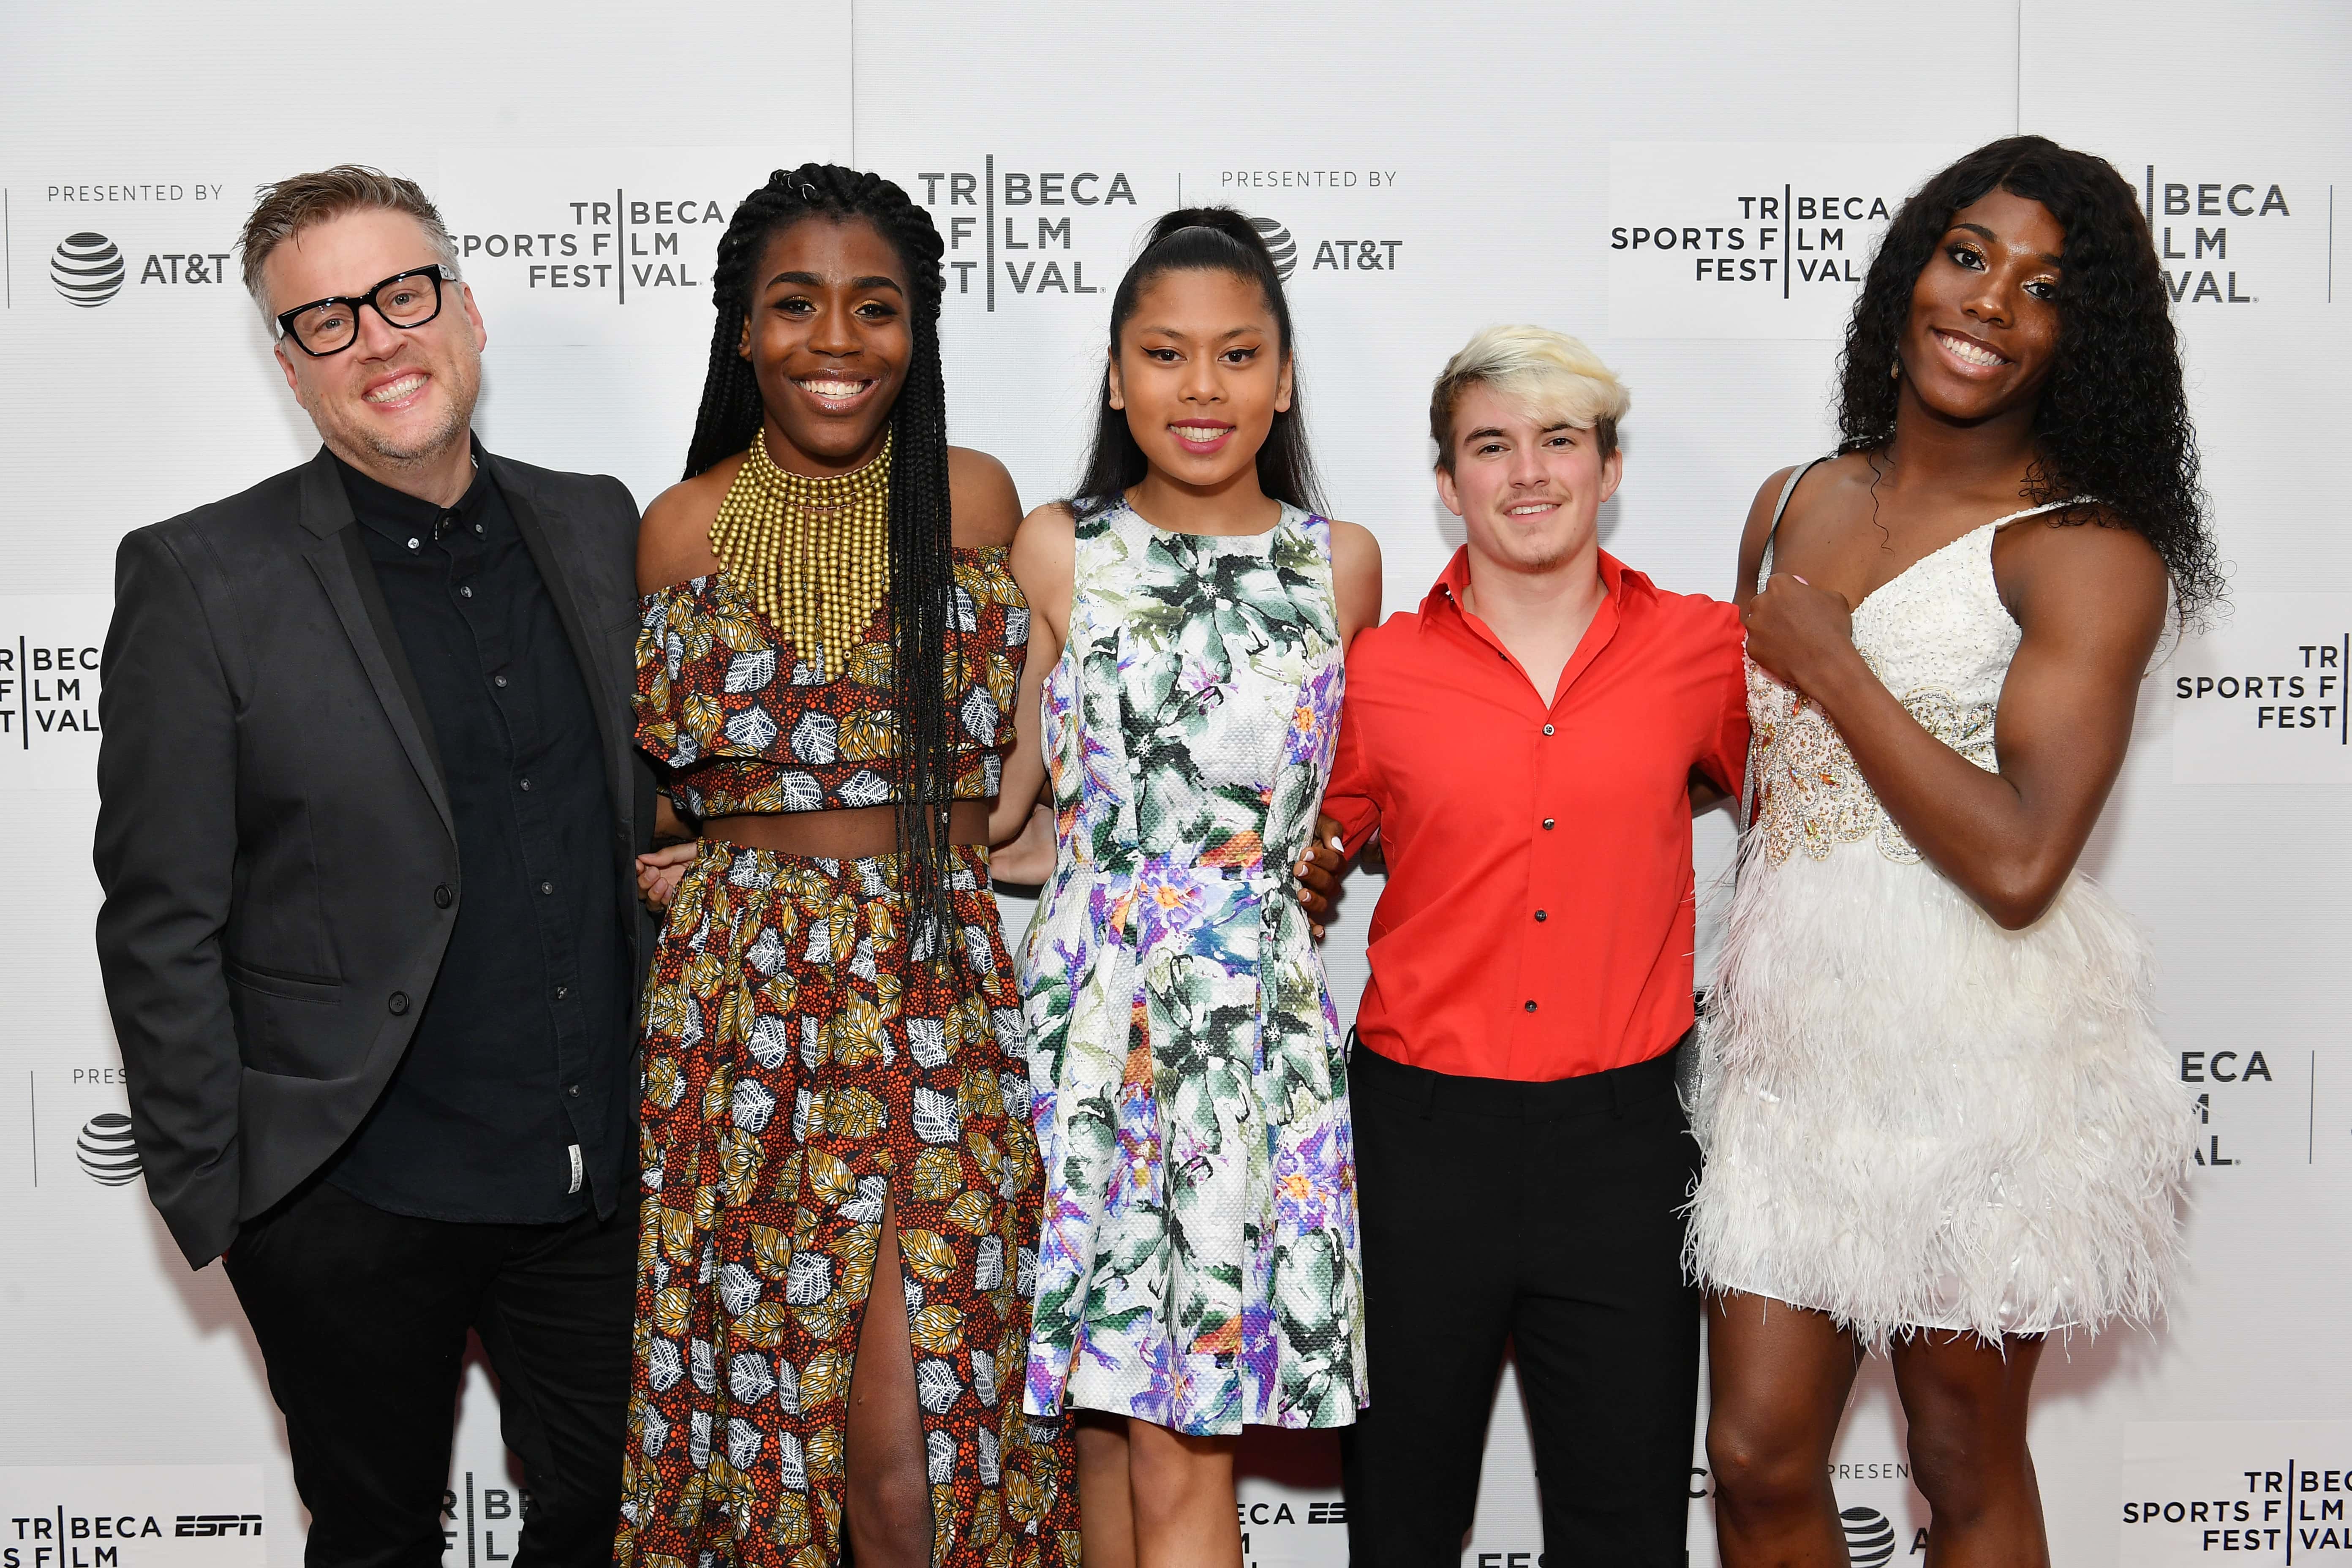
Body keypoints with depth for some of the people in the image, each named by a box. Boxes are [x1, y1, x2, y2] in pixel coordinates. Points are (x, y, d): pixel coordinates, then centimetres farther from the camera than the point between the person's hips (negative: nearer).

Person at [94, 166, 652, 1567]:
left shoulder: (599, 527, 4)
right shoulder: (200, 580, -9)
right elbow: (160, 928, -8)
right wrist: (212, 1195, -8)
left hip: (603, 1180, 4)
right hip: (352, 1203, -3)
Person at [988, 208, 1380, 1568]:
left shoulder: (1343, 564, 6)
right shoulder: (1056, 552, 3)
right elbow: (1007, 799, 6)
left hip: (1255, 1024, 0)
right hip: (1087, 1010, 0)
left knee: (1186, 1451, -2)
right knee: (1108, 1417, 7)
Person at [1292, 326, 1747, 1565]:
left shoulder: (1707, 649, 2)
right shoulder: (1378, 670, 1)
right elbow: (1315, 851, 17)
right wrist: (1307, 872, -2)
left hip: (1622, 1136, 0)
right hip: (1422, 1129, 0)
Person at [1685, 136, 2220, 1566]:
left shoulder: (2086, 554, -9)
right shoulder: (1792, 507, 9)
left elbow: (2018, 861, -22)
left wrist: (1828, 661, -13)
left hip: (1980, 1056, -5)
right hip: (1794, 1029, 5)